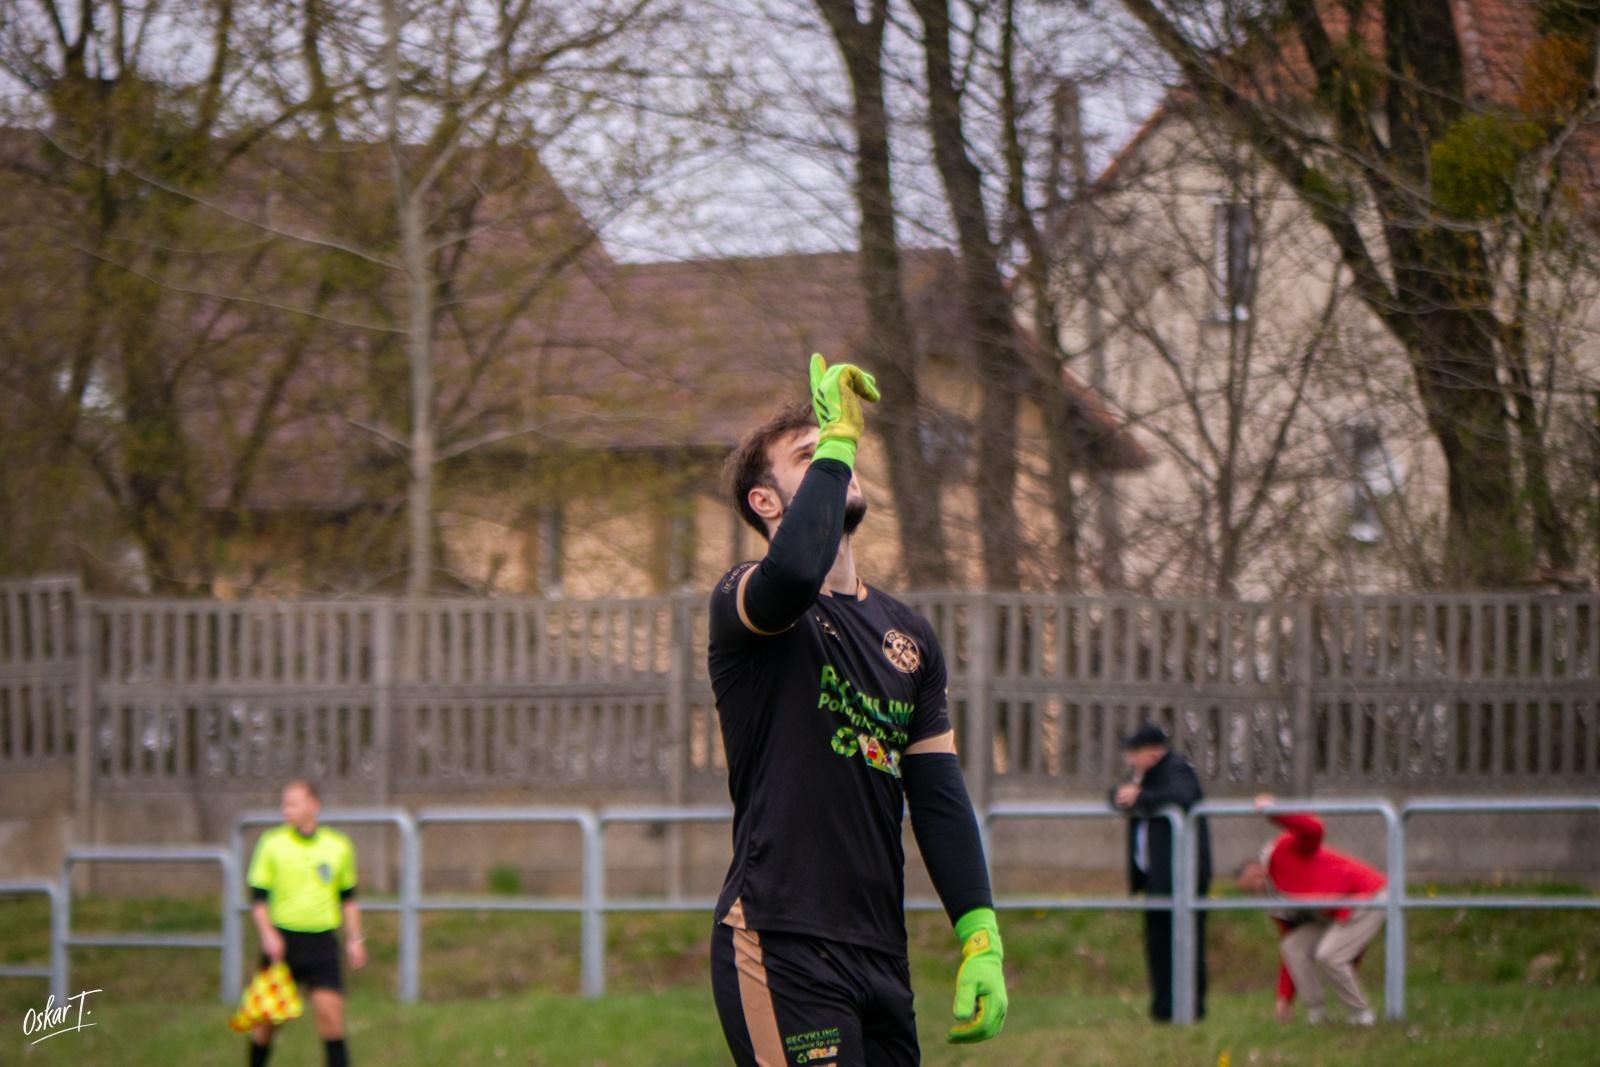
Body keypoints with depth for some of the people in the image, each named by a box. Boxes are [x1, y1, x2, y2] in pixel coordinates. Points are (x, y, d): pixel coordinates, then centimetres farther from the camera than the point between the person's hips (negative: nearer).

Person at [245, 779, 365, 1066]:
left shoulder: (338, 846, 6)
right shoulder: (272, 844, -1)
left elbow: (348, 897, 18)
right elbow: (258, 897, 0)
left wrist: (355, 939, 12)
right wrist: (268, 935, -13)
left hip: (322, 943, 1)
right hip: (282, 941, -1)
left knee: (331, 1015, -9)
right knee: (268, 1019, 4)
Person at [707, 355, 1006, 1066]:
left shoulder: (907, 634, 19)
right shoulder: (742, 602, -2)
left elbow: (940, 799, 14)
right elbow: (794, 571, -28)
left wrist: (981, 941, 4)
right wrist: (836, 438, -15)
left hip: (880, 954, 7)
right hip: (779, 947, -7)